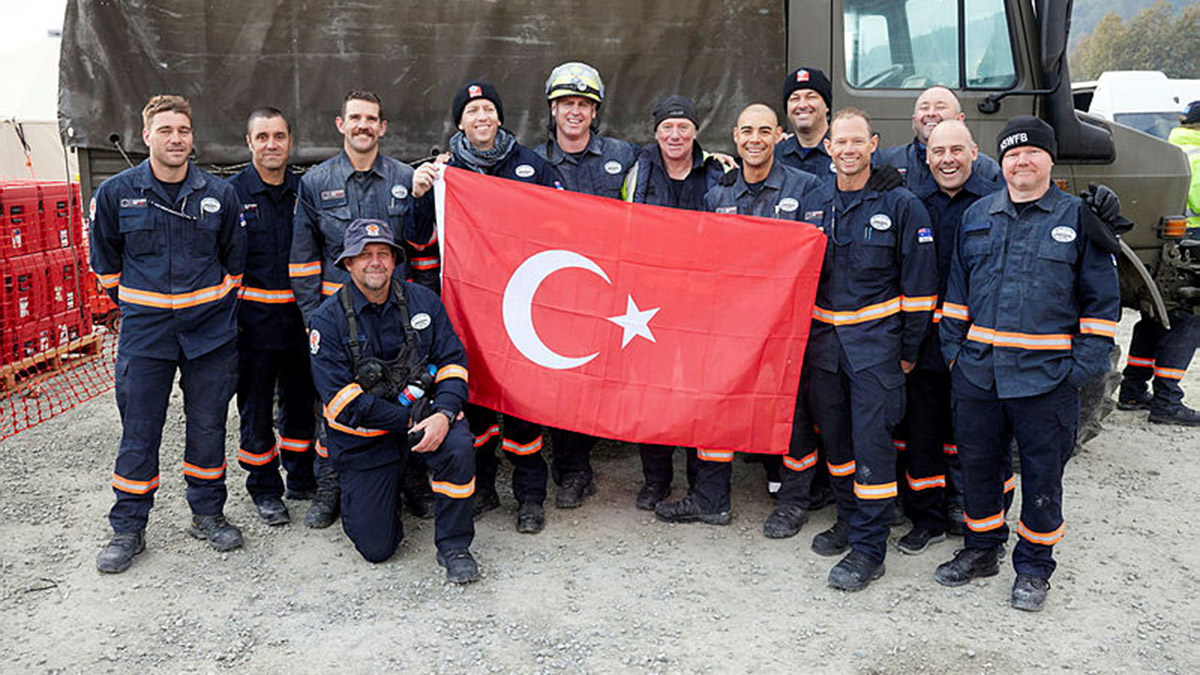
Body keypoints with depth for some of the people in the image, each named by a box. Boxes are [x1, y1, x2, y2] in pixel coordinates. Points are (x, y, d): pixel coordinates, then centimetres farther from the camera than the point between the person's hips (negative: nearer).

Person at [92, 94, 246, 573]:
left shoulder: (219, 194, 2)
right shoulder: (116, 193, -1)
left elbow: (234, 258, 13)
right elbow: (105, 260, 11)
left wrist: (218, 305, 11)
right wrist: (131, 305, 11)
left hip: (210, 331, 1)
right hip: (144, 332, -1)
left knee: (208, 426, 9)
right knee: (139, 433, 3)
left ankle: (208, 514, 25)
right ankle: (128, 529, 16)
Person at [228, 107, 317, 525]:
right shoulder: (231, 193, -3)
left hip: (301, 315, 3)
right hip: (254, 320, -3)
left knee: (300, 400, 13)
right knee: (255, 405, 6)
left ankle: (302, 479, 29)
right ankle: (264, 489, 20)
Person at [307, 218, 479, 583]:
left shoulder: (422, 301, -1)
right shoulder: (328, 320, -9)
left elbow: (453, 361, -2)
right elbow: (342, 399, -14)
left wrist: (443, 413, -22)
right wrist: (410, 421, -20)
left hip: (421, 413, 1)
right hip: (364, 439, -1)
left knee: (458, 448, -33)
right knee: (376, 548, -2)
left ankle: (453, 546, -10)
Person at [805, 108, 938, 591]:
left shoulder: (901, 205, -2)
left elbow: (919, 284, -2)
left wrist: (910, 349, -3)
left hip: (876, 341, -4)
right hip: (824, 339, 5)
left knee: (872, 439, -5)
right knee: (834, 436, 13)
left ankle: (869, 547, 2)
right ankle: (849, 520, 31)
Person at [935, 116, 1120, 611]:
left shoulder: (1077, 217, 1)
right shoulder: (977, 216, 11)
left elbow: (1102, 299, 2)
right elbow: (956, 289, 16)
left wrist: (1085, 363, -5)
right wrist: (953, 349, 8)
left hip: (1046, 377, -3)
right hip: (976, 370, 3)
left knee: (1042, 472, 6)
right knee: (977, 463, 13)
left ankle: (1034, 567, 23)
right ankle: (982, 550, 32)